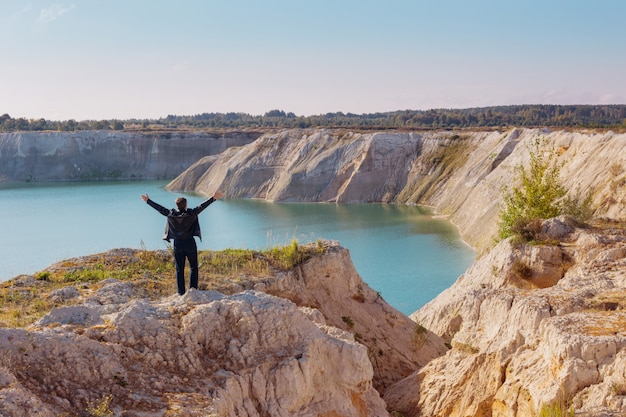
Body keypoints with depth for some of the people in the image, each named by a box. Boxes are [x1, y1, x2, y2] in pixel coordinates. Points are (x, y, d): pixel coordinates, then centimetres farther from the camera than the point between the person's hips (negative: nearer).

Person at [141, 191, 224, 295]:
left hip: (177, 244, 2)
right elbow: (201, 207, -14)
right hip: (190, 243, -2)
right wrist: (213, 198, -14)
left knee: (179, 269, 8)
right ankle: (193, 289, 3)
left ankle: (181, 292, 8)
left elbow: (160, 208, 4)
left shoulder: (171, 214, -5)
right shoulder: (191, 214, -11)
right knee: (193, 267, 11)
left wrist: (148, 200, 16)